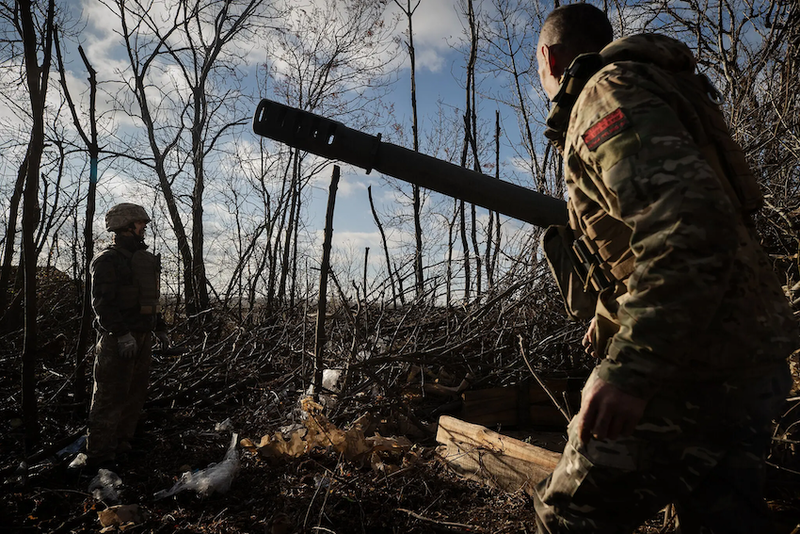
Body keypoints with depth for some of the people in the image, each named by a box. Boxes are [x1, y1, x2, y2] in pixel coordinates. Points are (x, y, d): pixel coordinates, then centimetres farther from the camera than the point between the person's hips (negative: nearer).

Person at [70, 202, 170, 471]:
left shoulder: (145, 260, 17)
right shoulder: (108, 260, -10)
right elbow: (102, 302, -18)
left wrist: (160, 328, 19)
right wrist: (121, 333, -25)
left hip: (143, 338, 9)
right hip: (118, 340, -8)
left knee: (136, 393, 13)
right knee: (110, 395, -5)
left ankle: (121, 442, 24)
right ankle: (98, 454, 1)